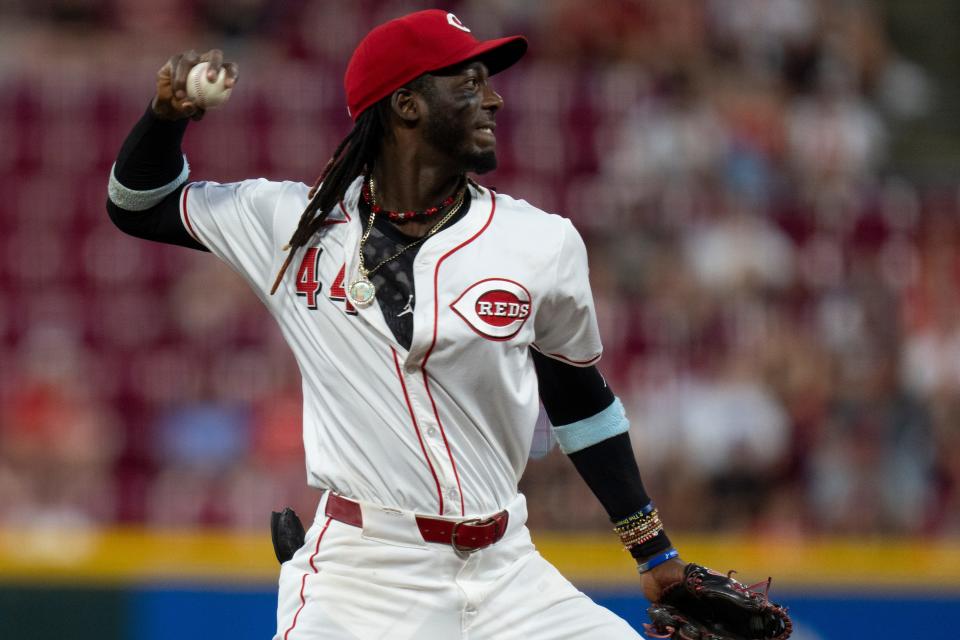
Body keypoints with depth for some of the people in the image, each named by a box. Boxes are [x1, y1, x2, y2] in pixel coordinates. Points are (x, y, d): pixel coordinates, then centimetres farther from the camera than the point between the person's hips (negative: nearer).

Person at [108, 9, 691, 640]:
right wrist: (170, 113, -5)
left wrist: (655, 552, 17)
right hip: (356, 579, -2)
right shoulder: (295, 222, 2)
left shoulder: (542, 243, 3)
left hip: (506, 575, 2)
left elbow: (580, 399, 15)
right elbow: (137, 206, 14)